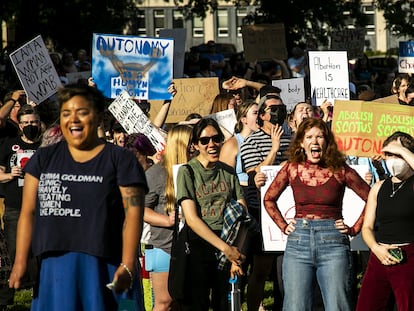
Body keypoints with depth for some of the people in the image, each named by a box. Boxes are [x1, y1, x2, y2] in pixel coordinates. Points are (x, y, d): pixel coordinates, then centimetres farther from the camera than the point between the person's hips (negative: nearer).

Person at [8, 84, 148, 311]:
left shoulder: (120, 160, 3)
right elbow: (28, 211, 9)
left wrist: (127, 266, -15)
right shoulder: (44, 159, 14)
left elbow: (133, 213, -5)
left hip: (104, 267, -3)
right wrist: (20, 261, -1)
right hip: (54, 266, 3)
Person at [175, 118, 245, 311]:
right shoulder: (187, 171, -2)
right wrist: (225, 248, -16)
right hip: (199, 246, -4)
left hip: (230, 248, 4)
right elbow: (191, 218, -10)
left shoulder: (228, 172, 11)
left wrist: (237, 254, -9)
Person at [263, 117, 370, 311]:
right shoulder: (292, 169, 7)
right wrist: (283, 227, 11)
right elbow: (269, 199, 21)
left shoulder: (340, 171, 1)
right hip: (298, 240, 2)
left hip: (333, 241, -2)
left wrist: (354, 229, 3)